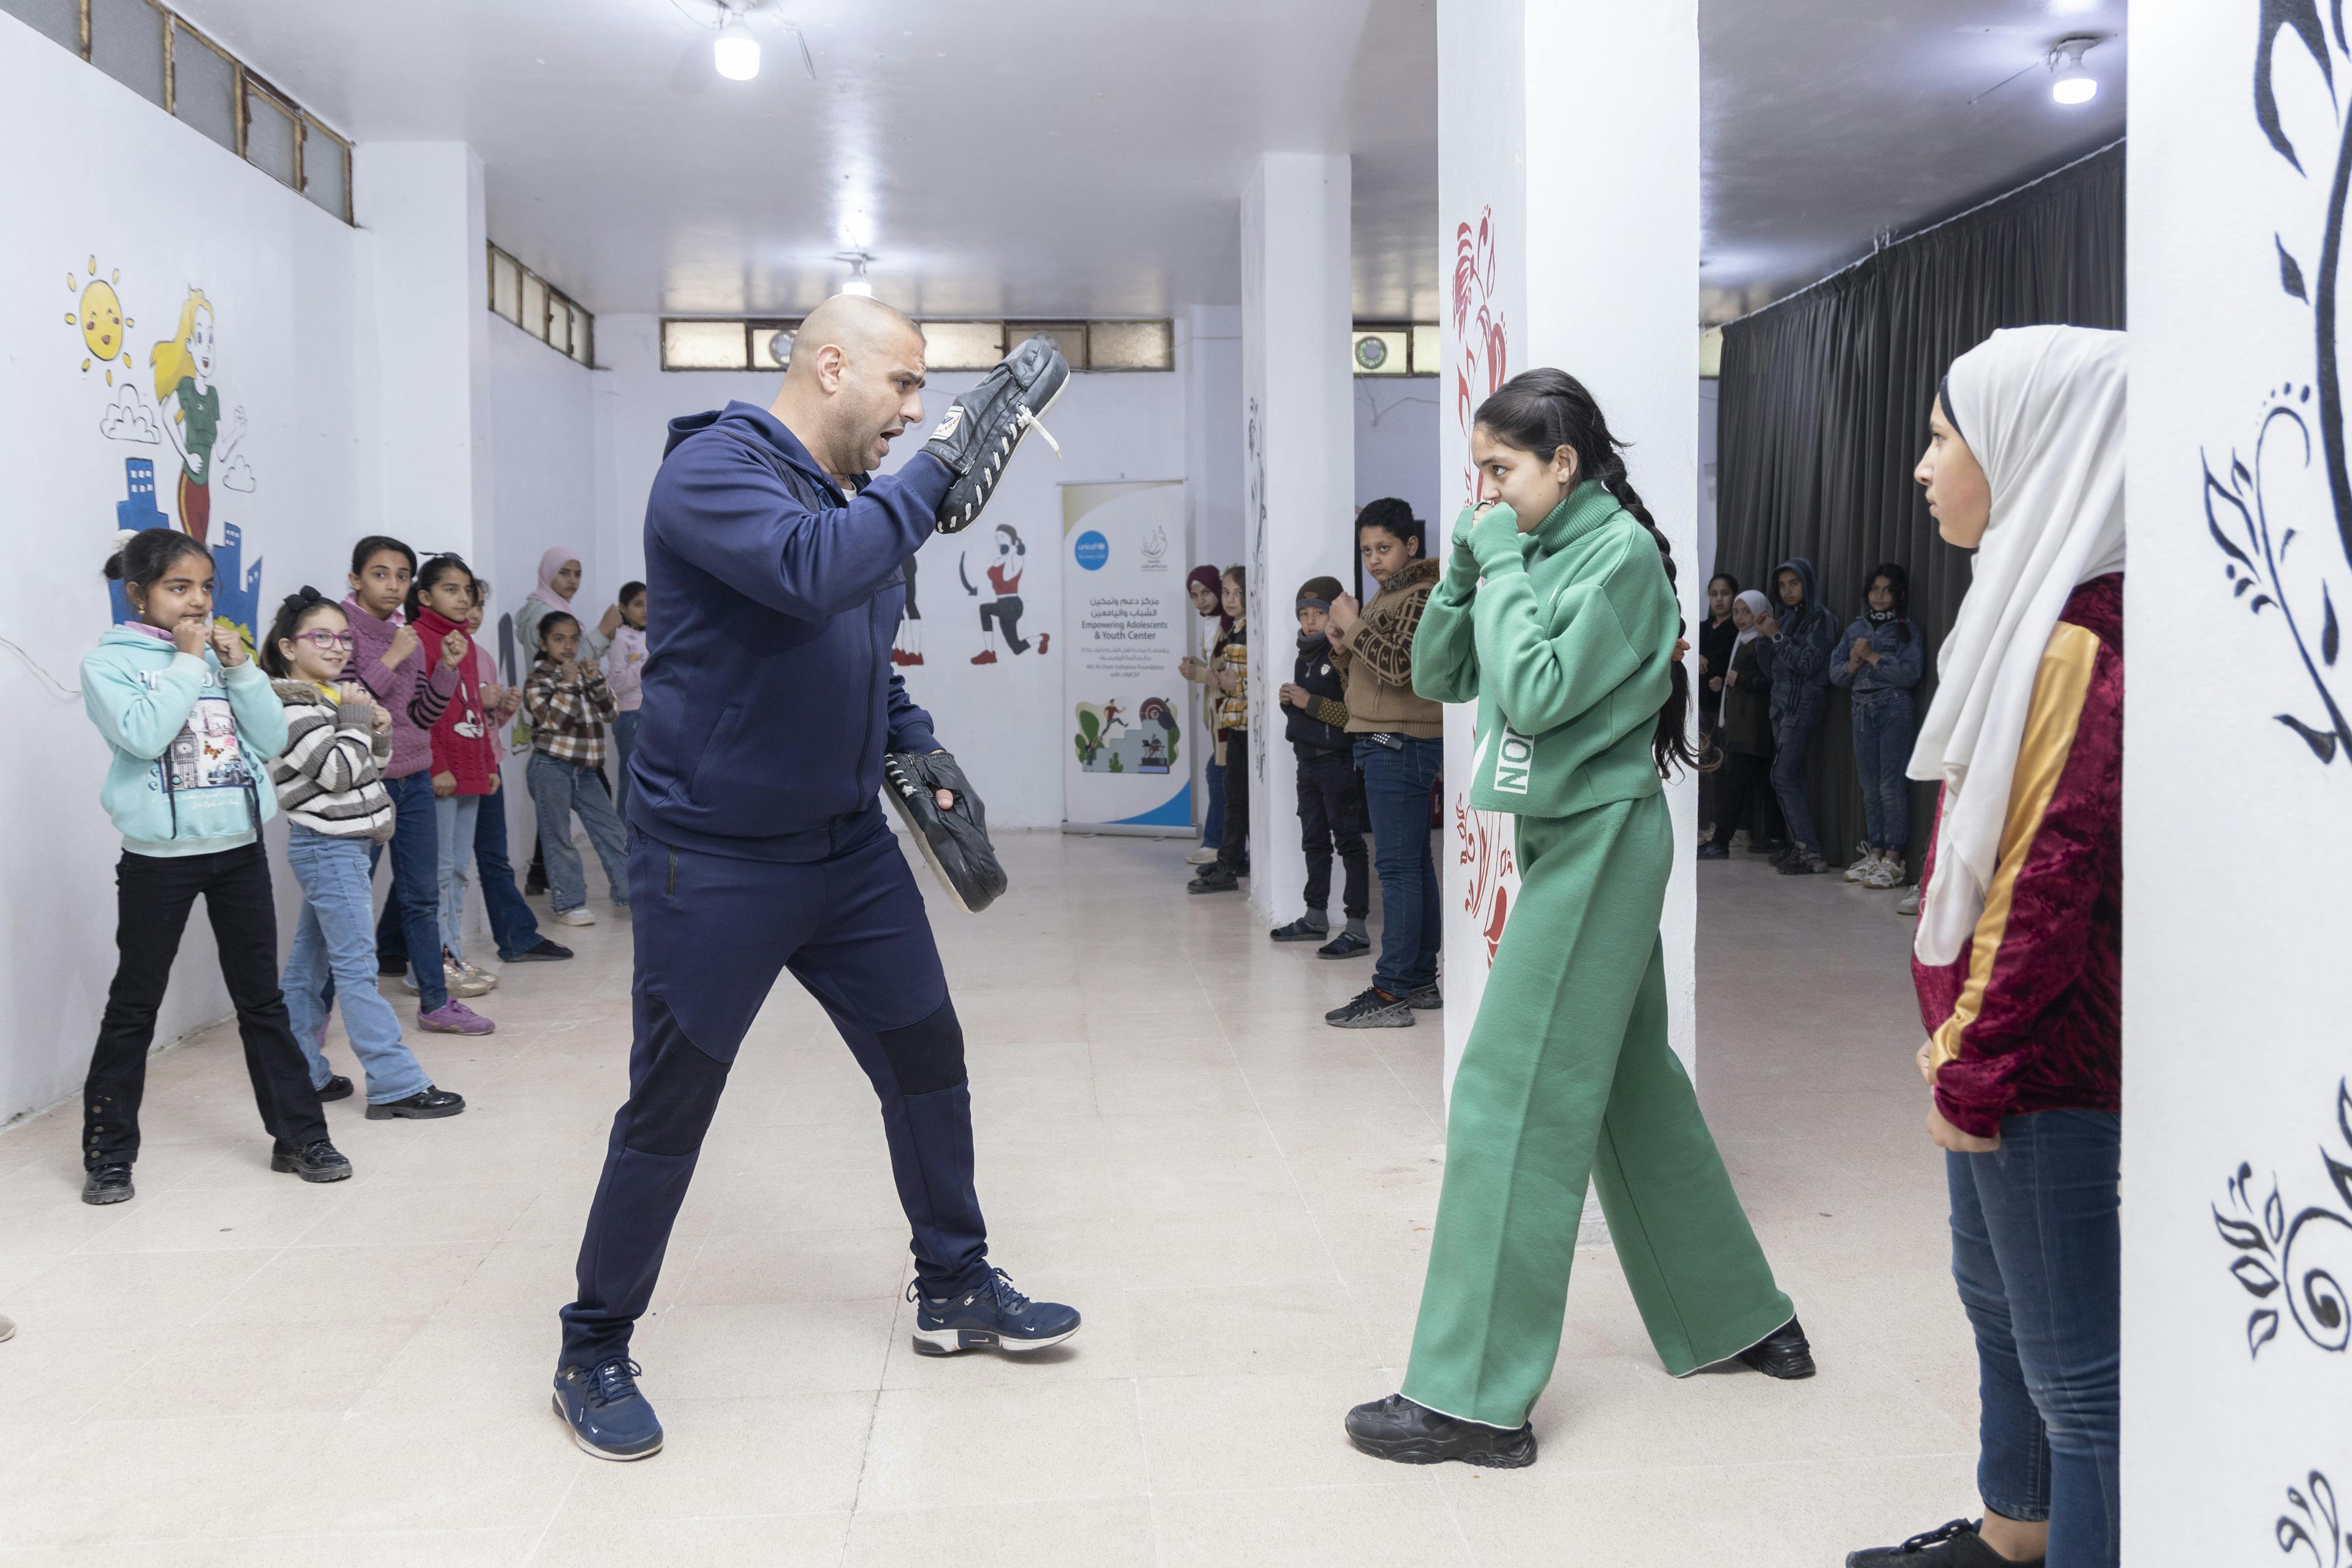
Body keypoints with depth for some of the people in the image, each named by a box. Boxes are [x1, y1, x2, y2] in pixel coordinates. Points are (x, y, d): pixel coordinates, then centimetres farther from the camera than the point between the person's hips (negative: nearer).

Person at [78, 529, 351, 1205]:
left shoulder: (220, 655, 8)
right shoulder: (110, 661, -5)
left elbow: (273, 739, 2)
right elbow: (143, 734, -22)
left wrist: (240, 669, -7)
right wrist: (187, 661, -15)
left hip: (239, 848, 4)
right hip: (159, 857, -4)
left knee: (263, 999, 11)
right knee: (133, 1007, 6)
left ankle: (299, 1136, 18)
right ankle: (108, 1155, 18)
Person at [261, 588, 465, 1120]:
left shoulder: (335, 695, 14)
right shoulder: (292, 709, -14)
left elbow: (372, 765, 19)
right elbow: (337, 772, -21)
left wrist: (378, 729, 0)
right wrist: (355, 717, -11)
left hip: (340, 844, 10)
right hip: (327, 846, -10)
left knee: (308, 963, 13)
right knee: (357, 967, -10)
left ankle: (301, 1073, 20)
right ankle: (397, 1085, -11)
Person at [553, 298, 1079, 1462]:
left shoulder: (860, 500, 11)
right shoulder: (714, 470, -15)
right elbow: (808, 574, -35)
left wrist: (920, 751, 9)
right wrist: (942, 472, -28)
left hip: (848, 844, 8)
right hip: (714, 860, -8)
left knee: (926, 1054, 13)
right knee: (671, 1107, 0)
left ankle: (954, 1290, 31)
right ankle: (593, 1355, 18)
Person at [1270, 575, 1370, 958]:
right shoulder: (1305, 657, 14)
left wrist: (1310, 702, -21)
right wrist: (1289, 701, 5)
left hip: (1339, 763, -9)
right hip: (1308, 761, 9)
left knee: (1348, 842, -6)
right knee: (1314, 841, 16)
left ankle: (1357, 929, -5)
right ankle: (1316, 919, 27)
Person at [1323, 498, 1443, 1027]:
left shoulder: (1421, 595, -11)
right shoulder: (1388, 596, 19)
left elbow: (1400, 665, -23)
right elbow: (1365, 673, 22)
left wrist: (1354, 625, -14)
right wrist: (1343, 647, 3)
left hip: (1400, 744, -10)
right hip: (1389, 743, 10)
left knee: (1398, 866, -10)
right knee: (1414, 865, 12)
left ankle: (1391, 992, -10)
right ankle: (1420, 979, 18)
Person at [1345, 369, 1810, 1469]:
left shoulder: (1621, 551, -13)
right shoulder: (1533, 552, 12)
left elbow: (1537, 693, -20)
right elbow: (1437, 677, 12)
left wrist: (1503, 568, -12)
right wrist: (1465, 569, 0)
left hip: (1600, 840, -9)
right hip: (1566, 838, 9)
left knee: (1512, 1097, -10)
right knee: (1629, 1083, 17)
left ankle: (1474, 1399, -5)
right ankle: (1740, 1320, 32)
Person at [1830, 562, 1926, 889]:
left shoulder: (1906, 630, 0)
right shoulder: (1856, 629, 14)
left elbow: (1910, 673, -13)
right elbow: (1835, 673, 12)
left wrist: (1873, 657, -14)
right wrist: (1852, 665, -8)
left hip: (1895, 711, -5)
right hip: (1863, 711, 5)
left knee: (1891, 786, -8)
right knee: (1870, 789, 8)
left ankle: (1893, 859, -7)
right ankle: (1875, 853, 13)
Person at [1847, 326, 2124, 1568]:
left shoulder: (2080, 639, -21)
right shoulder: (2041, 610, 11)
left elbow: (2054, 880, -23)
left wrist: (1976, 1068, -16)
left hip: (2051, 1062, -11)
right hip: (2009, 1047, 11)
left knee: (2075, 1363, 0)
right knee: (1997, 1294, 24)